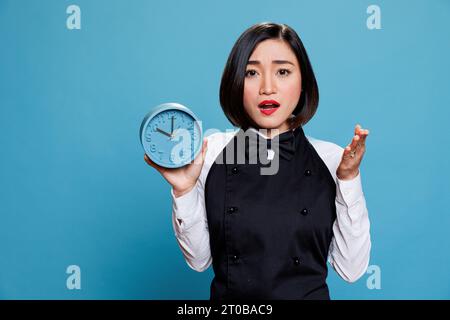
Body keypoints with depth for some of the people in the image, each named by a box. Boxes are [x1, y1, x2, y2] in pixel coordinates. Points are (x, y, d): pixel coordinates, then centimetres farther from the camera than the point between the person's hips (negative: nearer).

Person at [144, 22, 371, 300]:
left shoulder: (332, 158, -7)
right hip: (229, 299, 0)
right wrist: (184, 190, -17)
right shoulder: (210, 152, -7)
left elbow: (351, 269, -8)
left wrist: (349, 179, -14)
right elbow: (200, 260, -4)